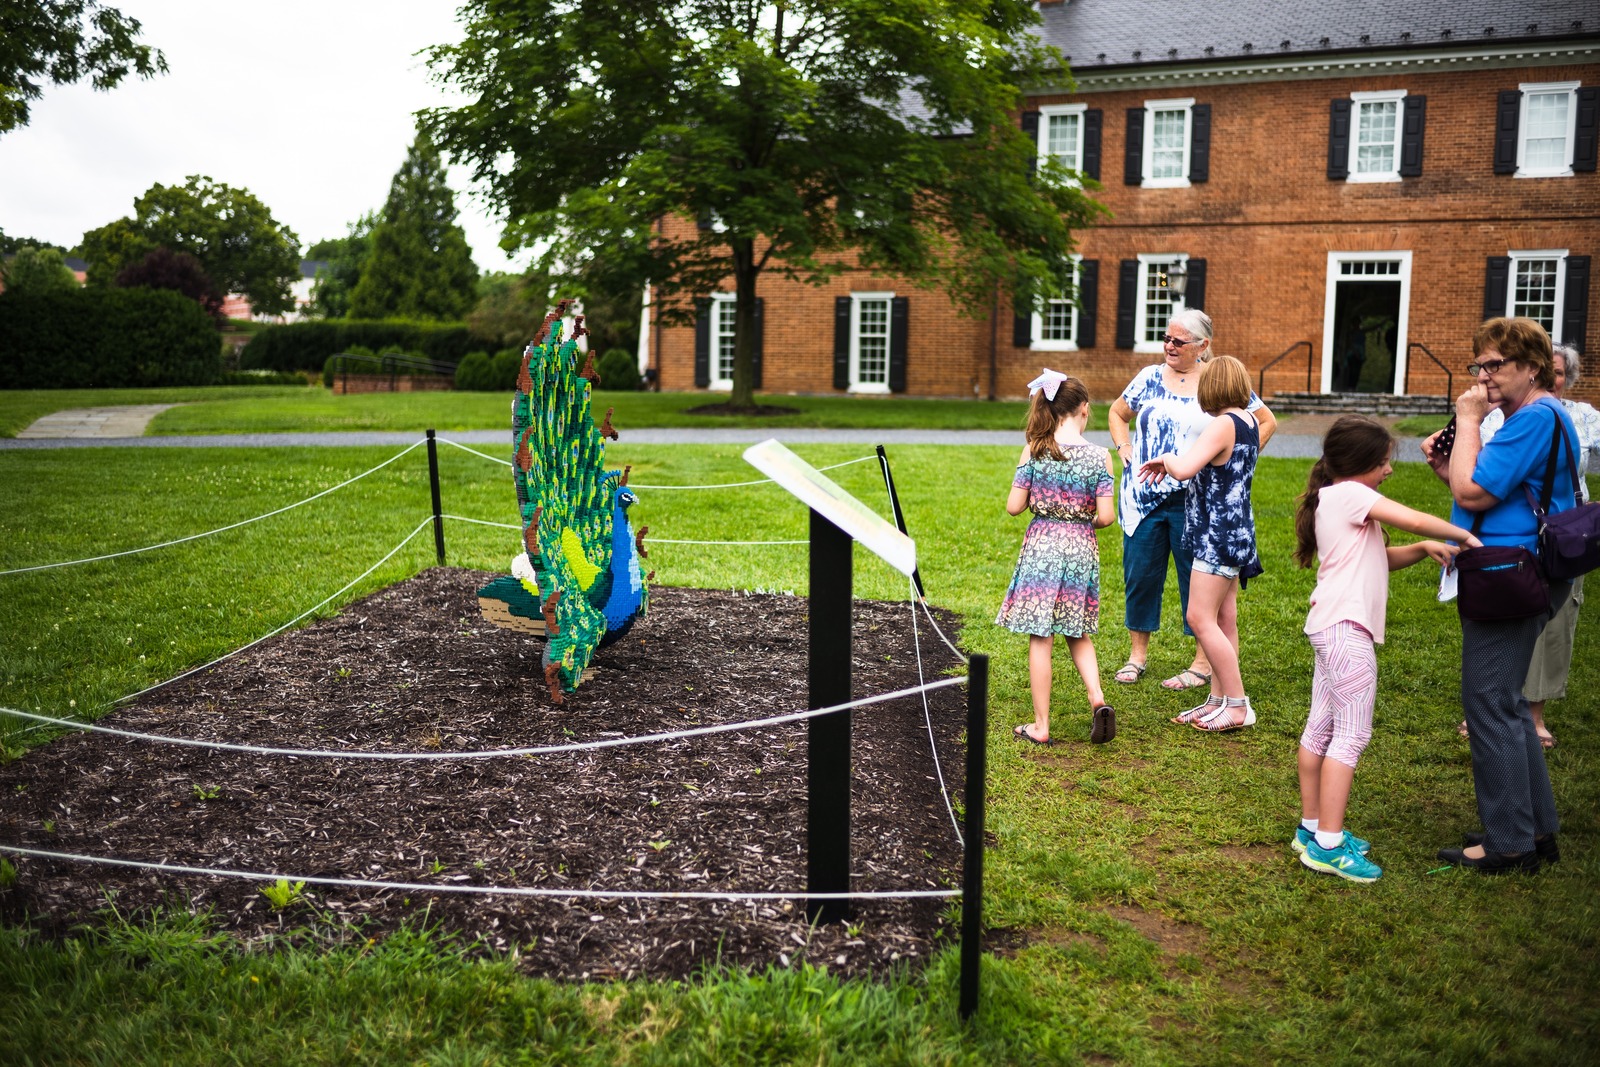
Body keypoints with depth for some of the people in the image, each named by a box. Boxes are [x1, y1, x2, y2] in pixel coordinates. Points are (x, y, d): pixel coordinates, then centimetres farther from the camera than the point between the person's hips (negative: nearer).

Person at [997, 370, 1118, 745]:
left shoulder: (1034, 450, -6)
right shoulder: (1099, 456, -6)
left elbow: (1013, 506, -6)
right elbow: (1106, 516, -9)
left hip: (1041, 545, -1)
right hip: (1081, 548, 1)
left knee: (1041, 638, 5)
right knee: (1079, 634, 19)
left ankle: (1041, 726, 9)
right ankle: (1097, 698, -1)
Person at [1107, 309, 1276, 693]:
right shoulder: (1150, 377, 7)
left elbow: (1267, 422, 7)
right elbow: (1118, 412, 24)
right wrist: (1124, 447, 9)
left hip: (1194, 499, -3)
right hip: (1144, 496, 3)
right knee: (1139, 574, 7)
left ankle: (1203, 662, 14)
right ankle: (1138, 654, 21)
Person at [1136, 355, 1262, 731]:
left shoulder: (1222, 425, -18)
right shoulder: (1250, 422, 10)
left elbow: (1184, 470, -30)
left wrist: (1166, 458, -9)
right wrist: (1169, 464, 14)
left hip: (1218, 534, -10)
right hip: (1235, 531, 10)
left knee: (1200, 618, -7)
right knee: (1224, 621, 13)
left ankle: (1238, 705, -3)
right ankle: (1218, 700, 19)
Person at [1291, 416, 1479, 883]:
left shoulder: (1336, 498, 18)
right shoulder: (1350, 493, -12)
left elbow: (1382, 559, 20)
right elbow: (1413, 520, -22)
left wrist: (1424, 549, 3)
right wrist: (1463, 535, -7)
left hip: (1332, 628, 11)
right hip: (1347, 629, -11)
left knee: (1321, 727, 13)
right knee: (1351, 734, -8)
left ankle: (1312, 829, 22)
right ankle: (1328, 845, -7)